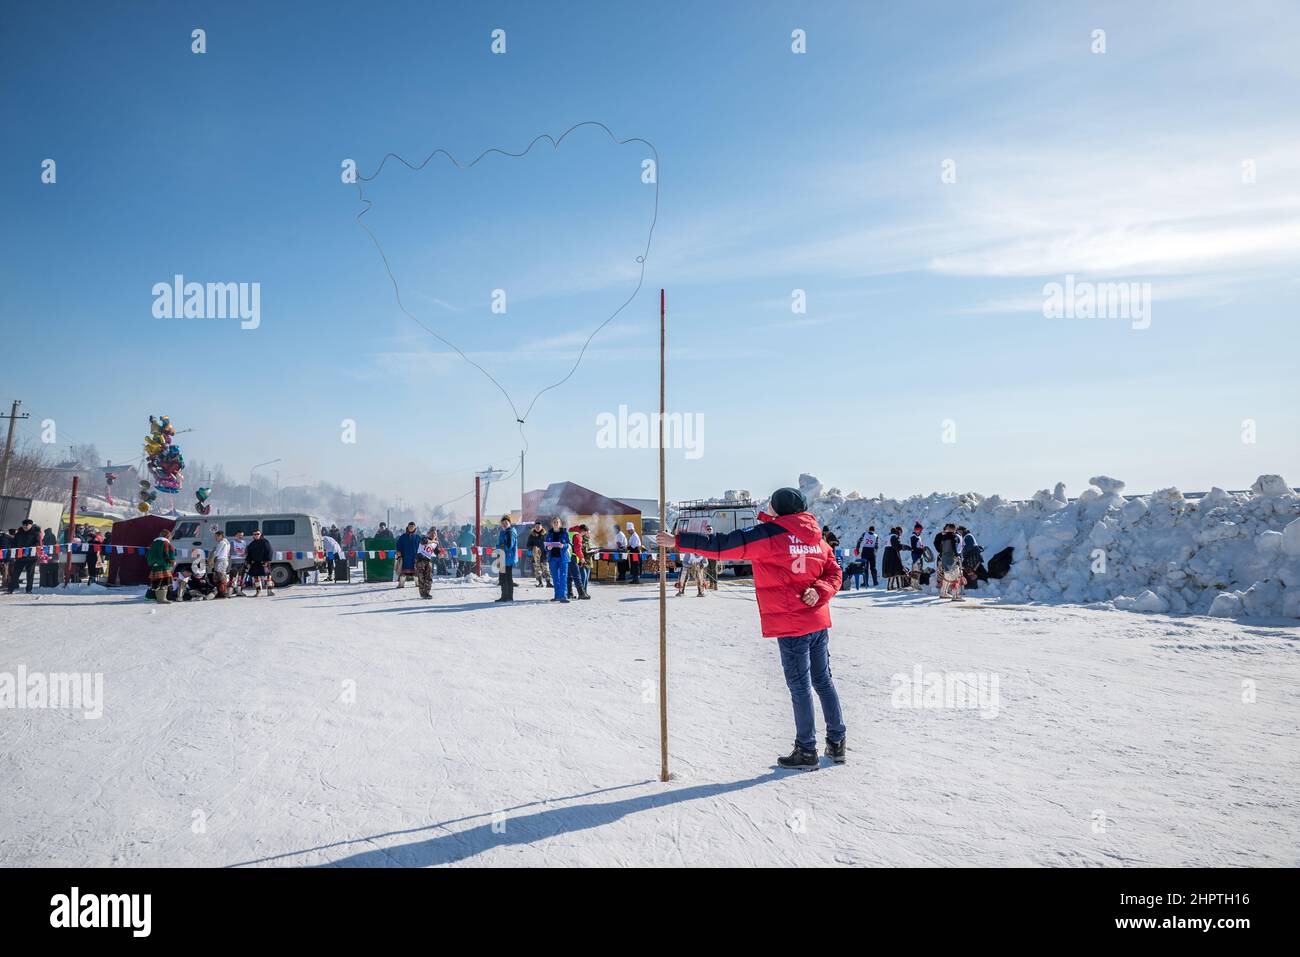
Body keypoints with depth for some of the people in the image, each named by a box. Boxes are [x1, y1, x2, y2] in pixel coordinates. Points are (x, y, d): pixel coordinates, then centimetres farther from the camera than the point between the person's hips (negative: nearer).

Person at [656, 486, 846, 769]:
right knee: (823, 681, 17)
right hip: (818, 622, 7)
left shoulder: (769, 534, -13)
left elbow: (722, 545, -14)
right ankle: (836, 743, 25)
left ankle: (806, 751, 12)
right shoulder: (816, 537, 8)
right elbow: (833, 572, 10)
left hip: (791, 625, -7)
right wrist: (820, 591, -6)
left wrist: (678, 541, -8)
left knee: (800, 687, 2)